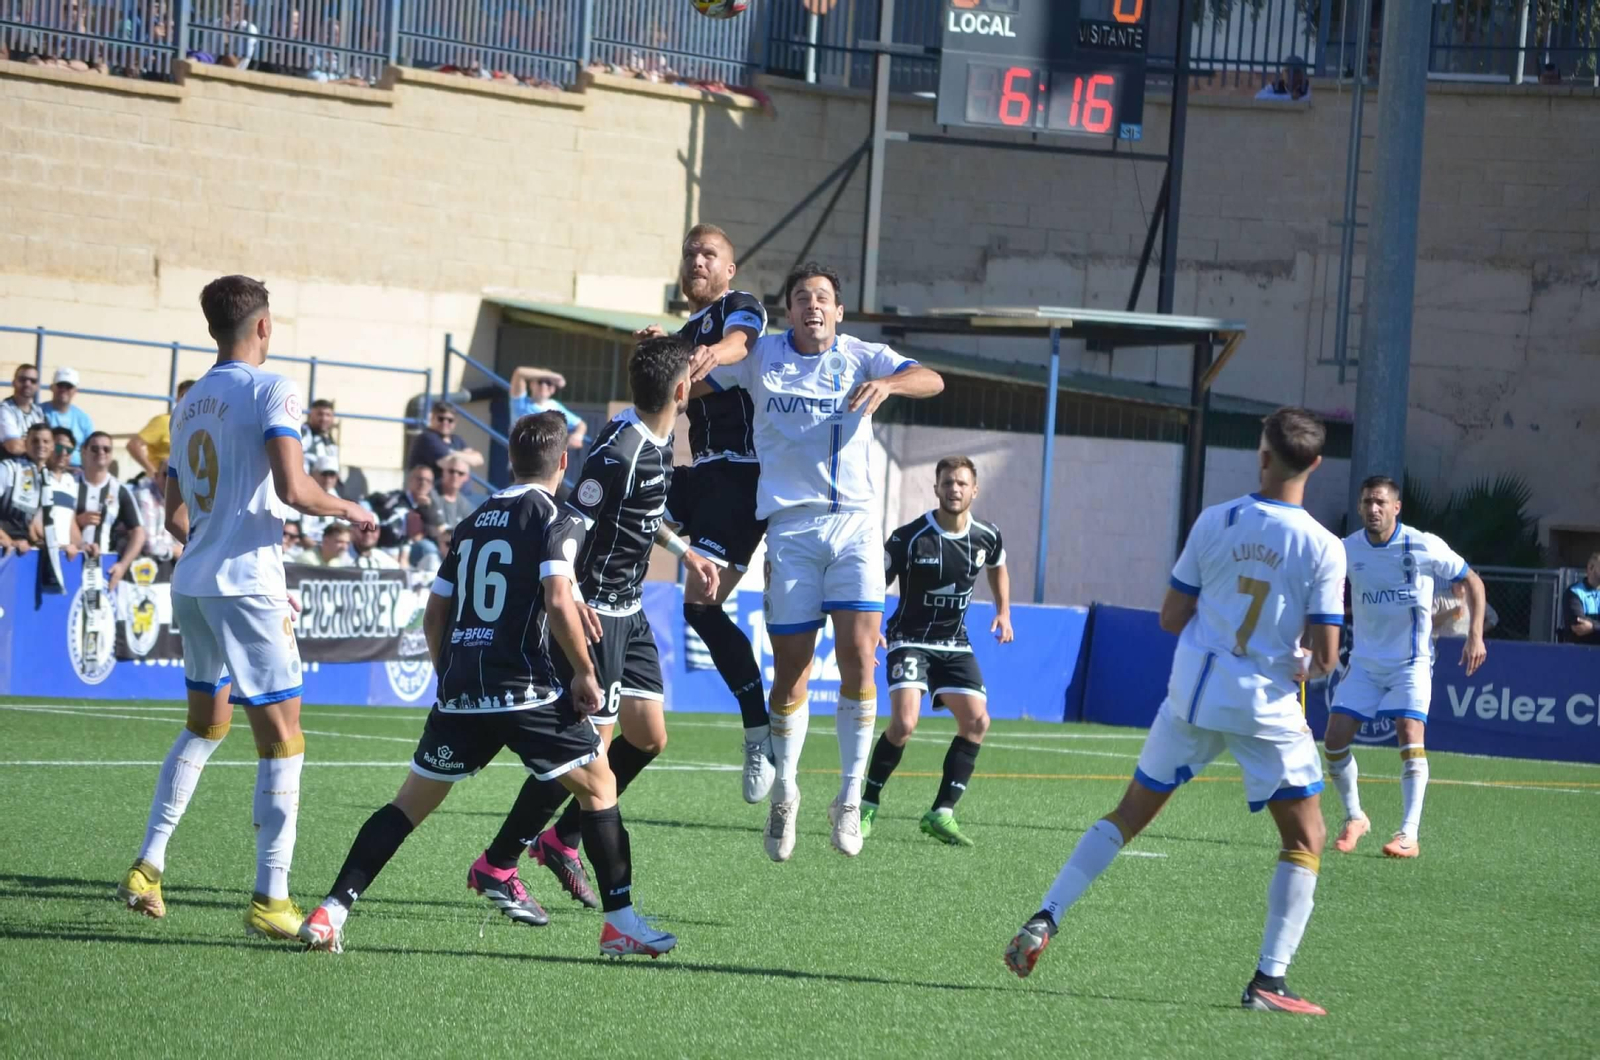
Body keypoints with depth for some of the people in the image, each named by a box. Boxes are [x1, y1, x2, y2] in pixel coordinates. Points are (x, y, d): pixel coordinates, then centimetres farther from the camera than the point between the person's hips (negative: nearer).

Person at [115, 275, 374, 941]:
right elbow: (293, 489, -20)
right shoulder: (271, 391, -8)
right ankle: (271, 898, -7)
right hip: (246, 584, -8)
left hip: (192, 583, 8)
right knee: (281, 737, -3)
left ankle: (147, 867, 20)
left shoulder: (189, 404, 14)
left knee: (205, 723, 23)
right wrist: (348, 510, -2)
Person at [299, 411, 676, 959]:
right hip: (526, 689, -5)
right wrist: (585, 672, -6)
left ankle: (331, 911, 2)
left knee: (409, 805, 12)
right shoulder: (558, 519, -2)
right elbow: (559, 602, -17)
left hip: (459, 689, 5)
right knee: (599, 786, 9)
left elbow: (434, 615, 19)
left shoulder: (474, 521, 17)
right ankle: (622, 922, 4)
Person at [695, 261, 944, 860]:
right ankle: (784, 794, 21)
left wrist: (887, 383, -30)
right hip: (790, 525, 0)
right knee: (791, 670, 1)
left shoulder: (863, 358, 6)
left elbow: (931, 381, -9)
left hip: (855, 524, 0)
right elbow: (689, 384, 15)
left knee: (858, 655, -14)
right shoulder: (761, 357, 8)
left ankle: (850, 799, -4)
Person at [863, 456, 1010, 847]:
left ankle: (942, 813, -1)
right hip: (911, 640, -5)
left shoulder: (987, 538, -3)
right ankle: (867, 804, -5)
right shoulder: (910, 538, -18)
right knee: (904, 723, -22)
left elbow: (997, 567, 22)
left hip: (955, 644, 5)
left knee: (977, 721, -8)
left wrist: (1004, 611, 12)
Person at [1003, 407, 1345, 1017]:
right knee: (1306, 838, 10)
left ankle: (1045, 920, 9)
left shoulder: (1215, 523, -3)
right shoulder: (1322, 548, -10)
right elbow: (1325, 656, -10)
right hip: (1267, 704, -3)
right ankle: (1269, 980, 1)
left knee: (1130, 814, 17)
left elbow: (1172, 617, 4)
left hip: (1192, 691, 3)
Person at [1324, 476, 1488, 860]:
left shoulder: (1424, 547, -12)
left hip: (1411, 662, -3)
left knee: (1410, 735, -20)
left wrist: (1475, 636, -8)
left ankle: (1409, 835, -18)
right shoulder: (1347, 550, -4)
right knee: (1335, 738, -6)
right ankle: (1354, 818, 16)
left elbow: (1473, 582, 0)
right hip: (1365, 663, 3)